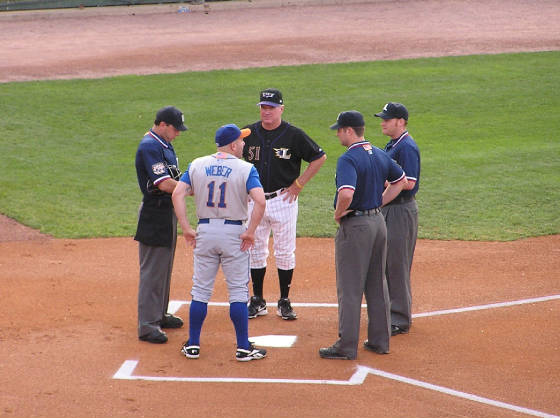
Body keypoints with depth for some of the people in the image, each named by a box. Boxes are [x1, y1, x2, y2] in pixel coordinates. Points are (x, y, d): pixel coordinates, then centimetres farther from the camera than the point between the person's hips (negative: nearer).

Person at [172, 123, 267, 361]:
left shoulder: (197, 165, 3)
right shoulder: (245, 169, -8)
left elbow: (178, 193, -6)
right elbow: (260, 201, -21)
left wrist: (186, 228, -5)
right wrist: (250, 232, -14)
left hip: (205, 232, 3)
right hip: (234, 233, -3)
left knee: (200, 289, 11)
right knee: (238, 291, 4)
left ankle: (193, 345, 14)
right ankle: (243, 348, 6)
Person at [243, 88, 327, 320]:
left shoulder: (294, 135, -6)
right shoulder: (249, 134, 3)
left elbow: (319, 157, -1)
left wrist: (298, 184, -4)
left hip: (283, 199, -3)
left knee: (285, 252, 1)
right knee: (256, 251, 8)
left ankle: (284, 302, 10)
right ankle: (257, 302, 16)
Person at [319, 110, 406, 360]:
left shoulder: (348, 159, -19)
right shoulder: (380, 155, 8)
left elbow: (346, 193, -35)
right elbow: (401, 180, 22)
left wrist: (338, 214, -16)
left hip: (354, 226, -8)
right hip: (378, 222, 8)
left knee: (349, 289, -1)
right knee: (377, 286, 15)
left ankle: (347, 346, 2)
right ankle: (379, 340, 21)